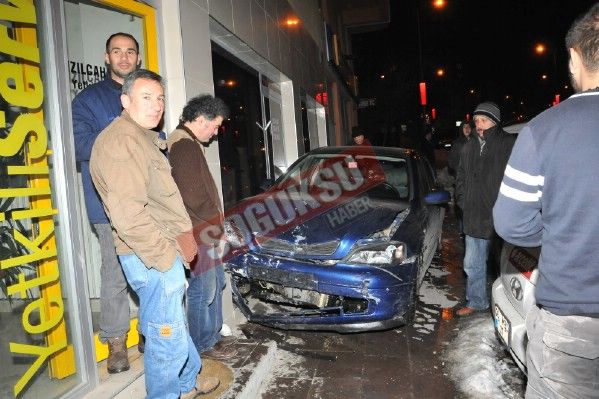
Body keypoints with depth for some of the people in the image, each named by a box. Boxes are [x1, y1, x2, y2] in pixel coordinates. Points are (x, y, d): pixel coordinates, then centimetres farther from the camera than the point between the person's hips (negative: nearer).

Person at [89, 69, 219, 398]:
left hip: (163, 251, 11)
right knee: (166, 337, 2)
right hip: (152, 259, -11)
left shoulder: (143, 138, 17)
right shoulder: (121, 140, -17)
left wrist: (181, 240, 20)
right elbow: (128, 214, -26)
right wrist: (163, 256, -20)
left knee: (176, 325, 24)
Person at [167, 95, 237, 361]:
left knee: (215, 283, 18)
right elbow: (191, 194, -23)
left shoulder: (189, 143, 17)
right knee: (203, 289, 0)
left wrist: (215, 218, 14)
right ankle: (203, 346, 14)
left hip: (205, 229, 11)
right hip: (198, 231, -11)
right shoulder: (184, 145, -17)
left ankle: (213, 336, 31)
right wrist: (215, 218, -10)